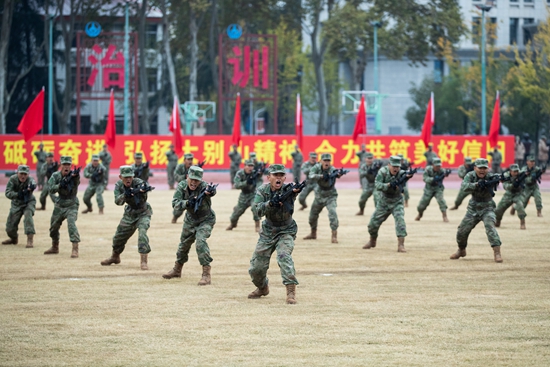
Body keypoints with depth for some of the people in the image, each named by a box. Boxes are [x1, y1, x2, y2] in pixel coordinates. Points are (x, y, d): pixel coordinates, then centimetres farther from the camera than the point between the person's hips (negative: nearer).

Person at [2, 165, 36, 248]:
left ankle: (30, 240, -33)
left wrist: (32, 186, -76)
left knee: (28, 215, -33)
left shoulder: (30, 179, -27)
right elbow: (8, 193, -27)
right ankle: (14, 239, 38)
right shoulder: (13, 179, -19)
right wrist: (17, 194, -45)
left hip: (28, 202, -3)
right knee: (10, 227, 5)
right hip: (16, 204, 3)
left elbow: (33, 183, -52)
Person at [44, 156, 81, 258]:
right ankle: (55, 247, 37)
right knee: (53, 226, 15)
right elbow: (51, 189, -16)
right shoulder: (56, 176, -6)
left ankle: (75, 249, -26)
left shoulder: (73, 175, -16)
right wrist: (60, 185, -33)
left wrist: (75, 176, -62)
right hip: (60, 205, 5)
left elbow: (77, 181, -39)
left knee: (71, 224, -24)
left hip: (71, 205, -5)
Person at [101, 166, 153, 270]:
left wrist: (143, 190, -75)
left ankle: (144, 262, -27)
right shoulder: (119, 185, -13)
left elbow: (142, 186, -51)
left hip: (143, 213, -5)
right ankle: (115, 257, 42)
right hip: (129, 214, 5)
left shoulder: (138, 183, -27)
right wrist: (125, 195, -44)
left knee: (142, 233, -28)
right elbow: (118, 201, -24)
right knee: (118, 237, 14)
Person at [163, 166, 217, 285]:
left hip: (206, 220, -5)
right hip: (190, 219, 5)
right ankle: (177, 270, 41)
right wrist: (187, 203, -45)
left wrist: (209, 192, -78)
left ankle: (206, 274, -25)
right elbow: (175, 203, -26)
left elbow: (209, 191, -53)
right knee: (184, 244, 18)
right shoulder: (182, 186, -17)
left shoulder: (203, 186, -29)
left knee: (200, 241, -26)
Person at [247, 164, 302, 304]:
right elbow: (259, 210, -23)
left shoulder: (287, 190, -20)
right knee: (256, 267, 5)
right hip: (268, 232, 4)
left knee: (284, 255, -30)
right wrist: (270, 203, -43)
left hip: (285, 231, -4)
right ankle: (262, 288, 36)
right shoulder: (263, 190, -9)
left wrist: (294, 191, -65)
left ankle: (291, 291, -31)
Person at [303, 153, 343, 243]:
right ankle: (313, 234, 37)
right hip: (319, 196, 4)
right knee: (313, 215, 14)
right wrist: (322, 176, -47)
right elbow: (311, 176, -30)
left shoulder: (332, 170, -23)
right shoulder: (317, 167, -13)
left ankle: (334, 235, -25)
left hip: (330, 196, -4)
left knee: (332, 212, -26)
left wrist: (338, 175, -68)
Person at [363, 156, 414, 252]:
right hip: (383, 202, 2)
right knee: (373, 223, 8)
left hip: (396, 203, -1)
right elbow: (377, 185, -27)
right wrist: (389, 185, -43)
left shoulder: (401, 173, -19)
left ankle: (401, 245, -22)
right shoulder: (383, 171, -18)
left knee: (400, 221, -23)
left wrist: (407, 177, -65)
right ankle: (372, 241, 35)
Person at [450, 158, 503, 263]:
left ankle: (497, 253, -30)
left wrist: (496, 178, -61)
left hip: (487, 208, -3)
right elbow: (464, 186, -29)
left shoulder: (490, 176, -16)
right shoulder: (470, 175, -12)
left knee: (490, 227, -27)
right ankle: (461, 250, 35)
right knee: (462, 231, 6)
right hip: (473, 209, 3)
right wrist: (477, 184, -46)